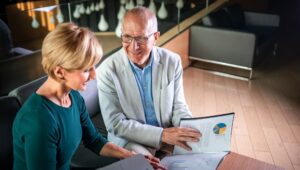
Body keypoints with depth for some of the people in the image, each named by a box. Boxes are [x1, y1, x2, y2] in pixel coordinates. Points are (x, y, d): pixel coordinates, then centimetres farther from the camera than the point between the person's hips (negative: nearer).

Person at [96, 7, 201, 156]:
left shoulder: (172, 61, -8)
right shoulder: (107, 70, -17)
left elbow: (178, 106, 1)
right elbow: (116, 124, -16)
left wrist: (191, 131, -21)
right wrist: (162, 134, -25)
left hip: (169, 134, 4)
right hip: (130, 139, -3)